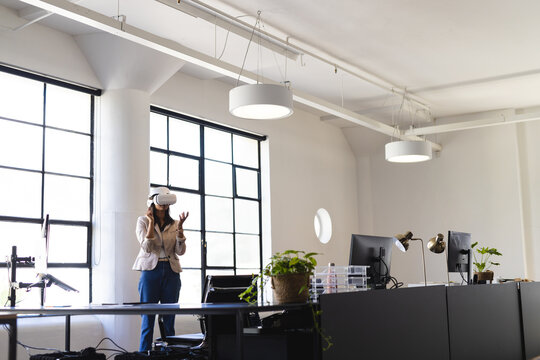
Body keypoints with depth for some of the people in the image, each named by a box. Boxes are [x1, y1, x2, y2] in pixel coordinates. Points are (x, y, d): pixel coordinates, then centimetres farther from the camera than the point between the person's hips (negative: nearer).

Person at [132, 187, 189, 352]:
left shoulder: (174, 224, 12)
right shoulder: (143, 221, 5)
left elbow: (180, 251, 1)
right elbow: (147, 247, -9)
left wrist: (180, 227, -8)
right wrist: (151, 222, -10)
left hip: (171, 272, 3)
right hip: (151, 270, -3)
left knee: (169, 319, 3)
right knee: (148, 317, -2)